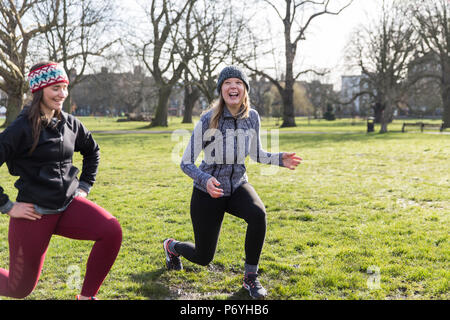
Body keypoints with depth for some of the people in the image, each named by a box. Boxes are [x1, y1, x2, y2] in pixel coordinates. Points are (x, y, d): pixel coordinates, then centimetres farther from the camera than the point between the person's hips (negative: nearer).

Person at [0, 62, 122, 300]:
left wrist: (85, 186, 17)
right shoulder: (22, 128, -13)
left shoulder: (69, 123, 5)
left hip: (69, 205, 5)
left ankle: (86, 296, -5)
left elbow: (92, 150, 23)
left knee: (112, 231, -22)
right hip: (34, 212, -5)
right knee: (20, 288, 5)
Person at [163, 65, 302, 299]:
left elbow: (255, 153, 9)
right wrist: (206, 180, -33)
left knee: (258, 214, -32)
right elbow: (186, 163, -14)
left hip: (238, 186, 3)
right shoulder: (207, 121, -19)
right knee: (203, 257, 6)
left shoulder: (252, 117, -6)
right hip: (207, 192, -3)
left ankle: (250, 277, -11)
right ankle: (172, 246, 43)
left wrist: (279, 159, -9)